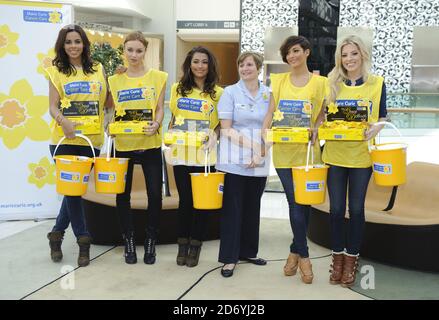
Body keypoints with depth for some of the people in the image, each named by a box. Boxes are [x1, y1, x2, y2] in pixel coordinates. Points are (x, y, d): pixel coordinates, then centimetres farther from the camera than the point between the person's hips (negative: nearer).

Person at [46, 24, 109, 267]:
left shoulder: (97, 69, 10)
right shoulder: (56, 70, 4)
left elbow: (106, 101, 13)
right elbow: (53, 106, -2)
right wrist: (63, 121, -23)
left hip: (91, 139, 2)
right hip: (64, 140, -2)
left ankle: (57, 234, 26)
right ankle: (83, 240, 11)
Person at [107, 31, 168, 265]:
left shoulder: (157, 77, 3)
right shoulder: (115, 80, 7)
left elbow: (159, 108, 0)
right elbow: (113, 110, 9)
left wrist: (156, 125, -18)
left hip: (150, 144, -1)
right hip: (123, 144, 2)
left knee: (155, 194, 0)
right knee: (122, 194, 6)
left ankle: (150, 241, 18)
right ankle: (128, 241, 22)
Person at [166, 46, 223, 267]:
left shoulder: (218, 93, 2)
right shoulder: (178, 89, 8)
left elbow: (222, 123, 4)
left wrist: (214, 134, -15)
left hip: (205, 155, -1)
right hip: (181, 153, 1)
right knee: (185, 199, 6)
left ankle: (195, 247, 18)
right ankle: (182, 245, 20)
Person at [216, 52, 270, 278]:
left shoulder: (268, 94, 8)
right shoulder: (230, 92, 0)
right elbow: (226, 129, -6)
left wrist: (260, 153, -6)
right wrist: (247, 146, -16)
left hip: (259, 162, 3)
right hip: (234, 161, -3)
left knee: (253, 207, 12)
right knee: (233, 207, -1)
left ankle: (248, 251, 25)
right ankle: (229, 257, 6)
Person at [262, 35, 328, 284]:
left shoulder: (320, 82, 5)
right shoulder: (279, 80, 10)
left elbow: (322, 116, 6)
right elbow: (271, 113, 8)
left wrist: (315, 130, -14)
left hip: (307, 151, -1)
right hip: (283, 151, 1)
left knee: (302, 202, 2)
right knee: (295, 203, -1)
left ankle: (296, 251, 22)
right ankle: (303, 255, 12)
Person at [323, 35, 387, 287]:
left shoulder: (377, 83, 0)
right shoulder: (332, 84, 4)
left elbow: (382, 118, 3)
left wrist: (376, 128, -17)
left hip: (362, 156, -1)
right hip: (335, 155, 1)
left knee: (356, 208, 6)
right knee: (336, 209, 6)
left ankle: (351, 260, 22)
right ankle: (338, 258, 23)